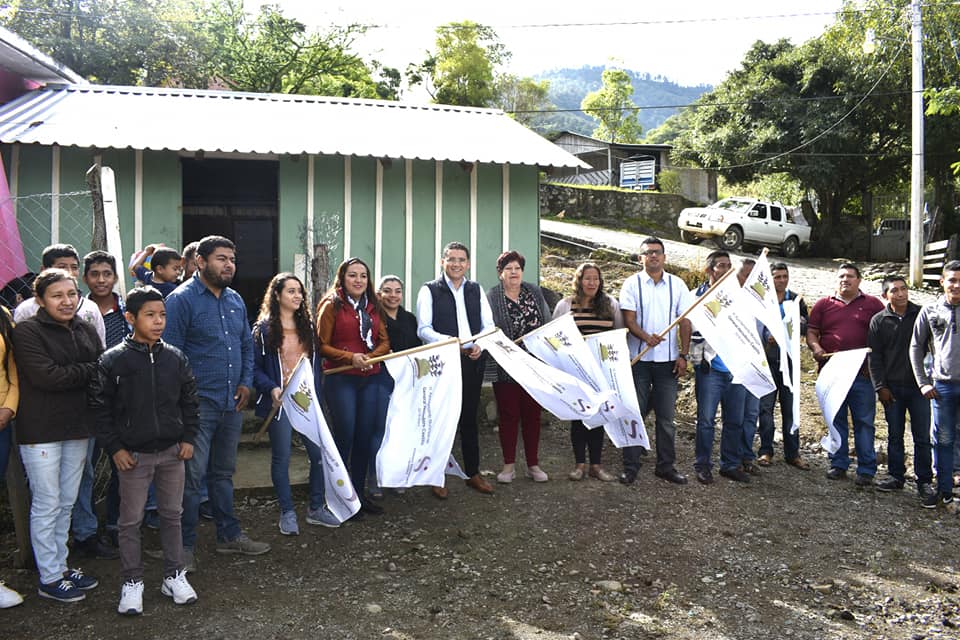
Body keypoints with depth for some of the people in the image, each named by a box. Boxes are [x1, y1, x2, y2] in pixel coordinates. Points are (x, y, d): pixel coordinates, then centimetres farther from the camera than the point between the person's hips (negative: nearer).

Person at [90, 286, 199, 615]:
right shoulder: (112, 360, -9)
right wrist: (114, 448, -7)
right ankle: (132, 582, 22)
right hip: (133, 454, -3)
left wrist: (188, 438, 3)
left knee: (172, 514, 13)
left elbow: (189, 401, 9)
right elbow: (100, 407, -4)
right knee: (131, 520, 7)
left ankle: (174, 575, 26)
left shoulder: (175, 358, 0)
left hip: (172, 452, 3)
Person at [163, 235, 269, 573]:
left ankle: (229, 535, 29)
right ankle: (185, 545, 13)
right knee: (192, 475, -2)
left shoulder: (236, 300, 12)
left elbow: (247, 345, 19)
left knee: (224, 472, 18)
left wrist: (246, 382, 7)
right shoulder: (182, 299, -11)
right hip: (199, 403, -7)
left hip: (232, 404, 7)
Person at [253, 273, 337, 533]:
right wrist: (271, 388, -20)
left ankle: (316, 508, 17)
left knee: (320, 453, 1)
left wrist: (318, 393, 7)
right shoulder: (263, 329, -3)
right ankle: (287, 513, 17)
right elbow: (255, 367, -5)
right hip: (280, 401, -4)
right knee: (281, 458, 4)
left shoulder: (308, 326, 12)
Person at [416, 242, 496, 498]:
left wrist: (480, 345, -9)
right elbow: (423, 328, -7)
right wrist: (449, 341, -23)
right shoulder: (429, 290, 1)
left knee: (469, 417, 12)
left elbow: (488, 324, 11)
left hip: (472, 361, 4)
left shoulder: (477, 290, 13)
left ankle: (473, 473, 22)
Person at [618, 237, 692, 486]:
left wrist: (683, 355, -1)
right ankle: (630, 466, 11)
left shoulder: (677, 285, 7)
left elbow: (685, 321, 7)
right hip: (639, 359, -2)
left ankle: (666, 466, 19)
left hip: (668, 359, 2)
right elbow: (629, 320, -6)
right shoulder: (632, 284, 1)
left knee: (667, 416, 8)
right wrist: (646, 337, -25)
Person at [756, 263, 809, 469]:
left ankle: (792, 453, 14)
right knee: (766, 406, 1)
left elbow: (806, 329, 6)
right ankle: (766, 451, 10)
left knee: (790, 407, 6)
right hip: (768, 359, -3)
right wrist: (766, 336, -21)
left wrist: (799, 324, -15)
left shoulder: (797, 300, 9)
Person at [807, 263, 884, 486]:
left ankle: (866, 470, 9)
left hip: (863, 373, -2)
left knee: (864, 422, 1)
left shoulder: (873, 304, 8)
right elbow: (811, 332, 10)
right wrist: (816, 348, -10)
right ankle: (838, 464, 18)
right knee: (836, 420, 9)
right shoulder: (823, 304, 11)